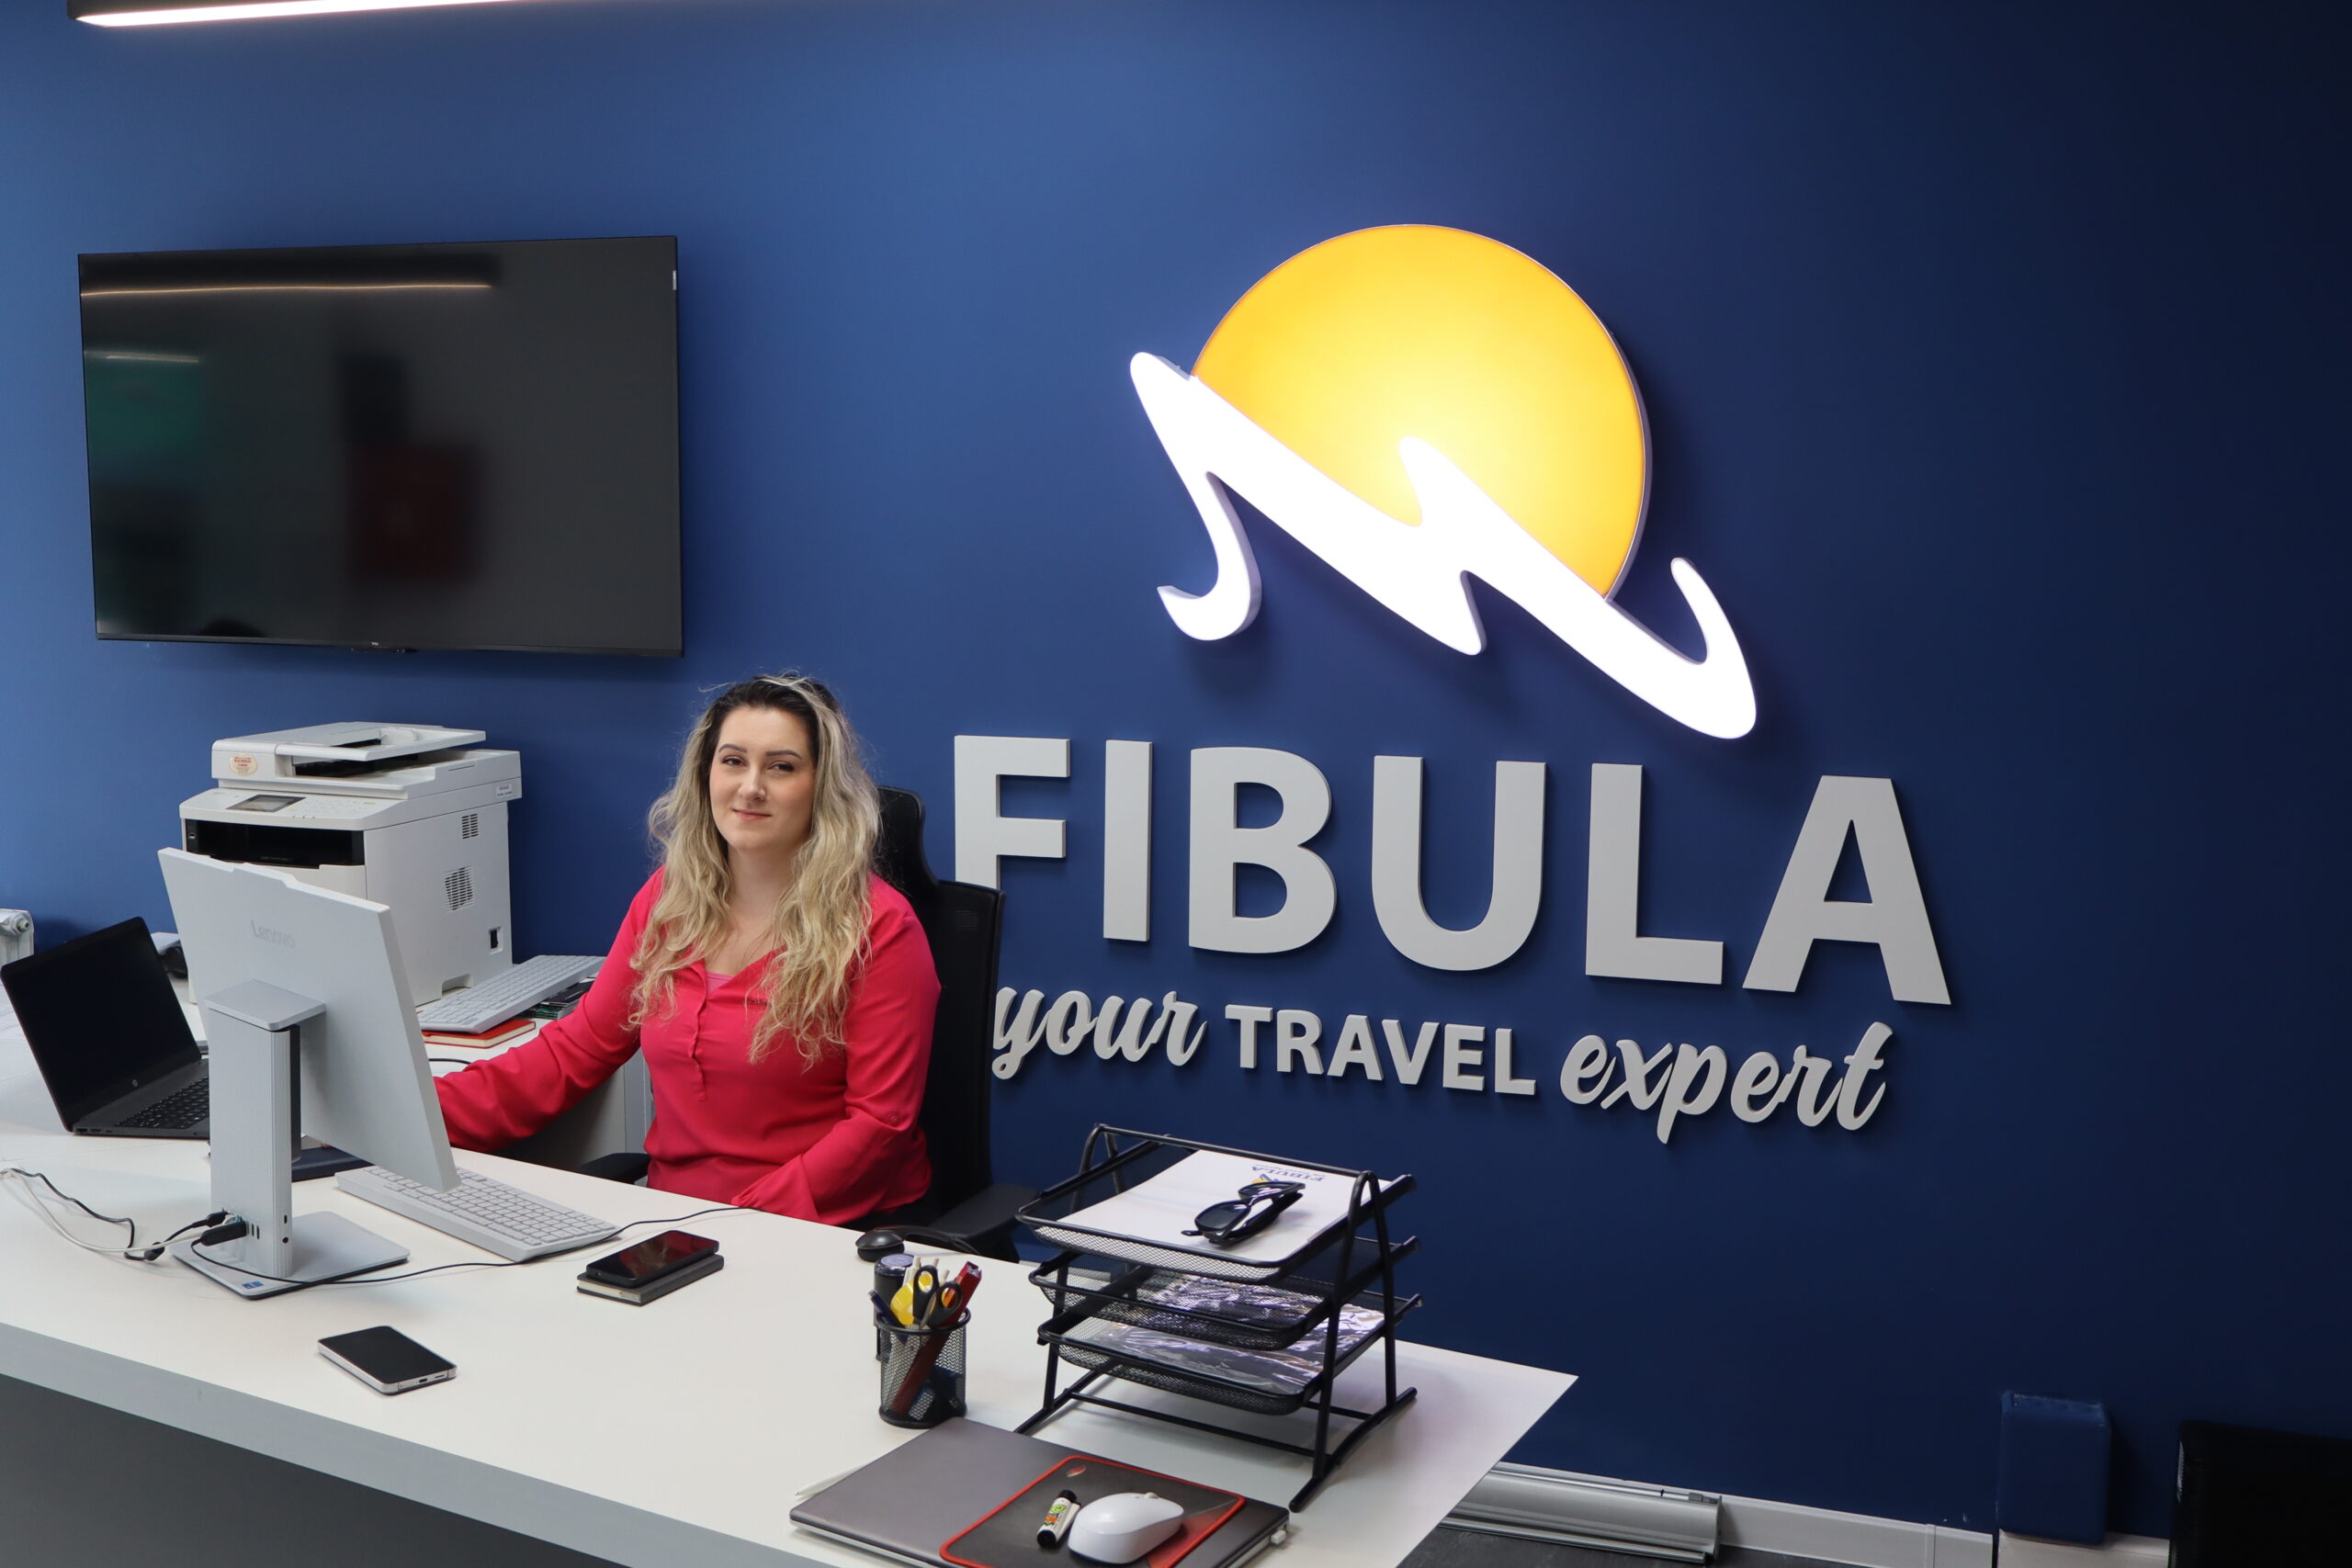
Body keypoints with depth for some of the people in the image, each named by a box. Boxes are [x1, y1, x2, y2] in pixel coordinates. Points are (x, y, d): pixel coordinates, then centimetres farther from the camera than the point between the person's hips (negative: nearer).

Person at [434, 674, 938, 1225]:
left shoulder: (878, 927, -8)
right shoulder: (667, 899, 10)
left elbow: (880, 1118, -11)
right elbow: (575, 1050, 10)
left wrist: (756, 1216, -21)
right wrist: (419, 1113, -1)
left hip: (827, 1230, -4)